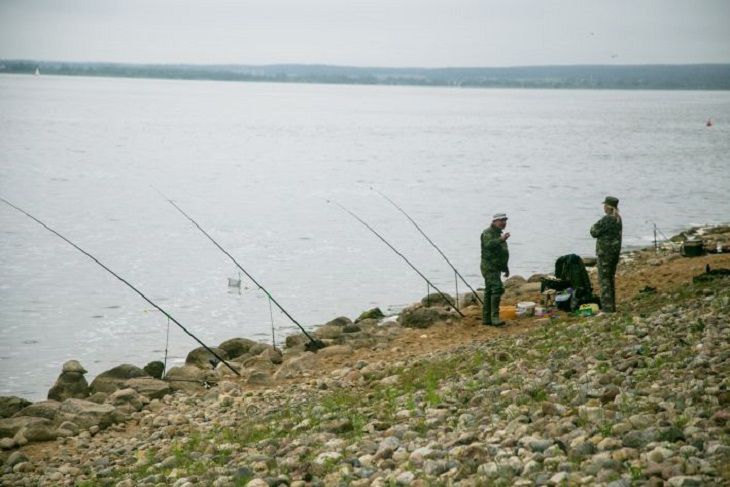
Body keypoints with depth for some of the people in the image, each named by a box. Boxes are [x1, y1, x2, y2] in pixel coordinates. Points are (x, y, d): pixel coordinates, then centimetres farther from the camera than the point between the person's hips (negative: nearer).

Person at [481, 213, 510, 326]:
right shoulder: (488, 233, -9)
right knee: (497, 289, -20)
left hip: (496, 268, 10)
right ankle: (495, 317, -25)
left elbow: (502, 252, 30)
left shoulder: (498, 234, 21)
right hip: (489, 267, -10)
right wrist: (501, 239, -42)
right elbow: (489, 244, -30)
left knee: (489, 292, 10)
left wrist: (506, 268, 32)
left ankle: (486, 318, 13)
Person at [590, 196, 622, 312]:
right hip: (615, 251, 9)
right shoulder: (618, 218, 9)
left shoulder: (607, 219, -20)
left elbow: (594, 233, -14)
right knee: (611, 278, 17)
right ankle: (612, 306, 23)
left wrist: (594, 226, 5)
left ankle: (607, 307, -6)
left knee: (604, 279, -5)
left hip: (605, 252, -9)